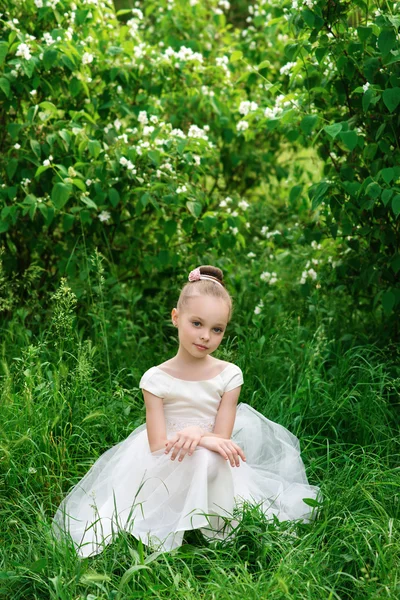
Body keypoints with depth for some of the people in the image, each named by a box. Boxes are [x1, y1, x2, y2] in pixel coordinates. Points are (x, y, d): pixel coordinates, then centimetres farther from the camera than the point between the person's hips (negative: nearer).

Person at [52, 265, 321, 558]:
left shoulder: (229, 375, -2)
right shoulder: (156, 379, -5)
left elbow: (221, 440, -5)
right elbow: (159, 447, -10)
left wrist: (197, 434, -27)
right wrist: (207, 441, -23)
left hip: (214, 471, 2)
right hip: (165, 473, -2)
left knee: (207, 459, -31)